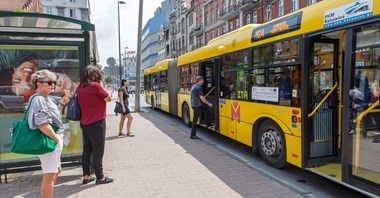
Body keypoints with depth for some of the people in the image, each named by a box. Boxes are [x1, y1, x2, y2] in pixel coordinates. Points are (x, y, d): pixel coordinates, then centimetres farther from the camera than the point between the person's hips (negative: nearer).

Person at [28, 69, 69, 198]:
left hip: (53, 141, 11)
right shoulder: (39, 99, -19)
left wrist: (61, 104, 13)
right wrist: (56, 139, -20)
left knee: (56, 170, 23)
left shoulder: (45, 98, 12)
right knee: (49, 175, 0)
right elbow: (42, 124, -28)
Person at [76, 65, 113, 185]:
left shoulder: (80, 87, 6)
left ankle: (86, 176, 22)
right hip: (96, 123, -8)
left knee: (87, 150, 14)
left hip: (85, 123, 8)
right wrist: (101, 86, 2)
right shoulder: (95, 85, -15)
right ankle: (100, 177, 10)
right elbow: (108, 98, -7)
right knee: (98, 151, 1)